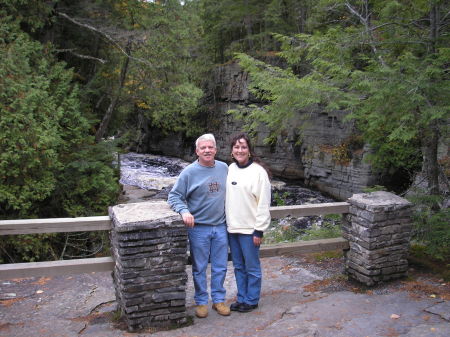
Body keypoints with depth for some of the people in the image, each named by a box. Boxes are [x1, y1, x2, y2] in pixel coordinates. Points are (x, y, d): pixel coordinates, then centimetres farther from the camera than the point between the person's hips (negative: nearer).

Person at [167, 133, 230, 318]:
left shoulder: (224, 168, 5)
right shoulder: (189, 172, -9)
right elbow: (174, 196, -7)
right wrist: (184, 211, -24)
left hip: (220, 227, 4)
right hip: (199, 228, -3)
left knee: (220, 267, 12)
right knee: (199, 268, 8)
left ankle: (219, 299, 27)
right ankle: (201, 302, 24)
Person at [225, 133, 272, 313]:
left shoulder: (258, 171, -12)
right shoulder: (230, 169, 7)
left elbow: (264, 203, -13)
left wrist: (259, 230, -14)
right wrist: (228, 222, 12)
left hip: (249, 229, -6)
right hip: (232, 227, 6)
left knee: (252, 267, 7)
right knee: (239, 266, 16)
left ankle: (251, 300, 21)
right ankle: (241, 298, 29)